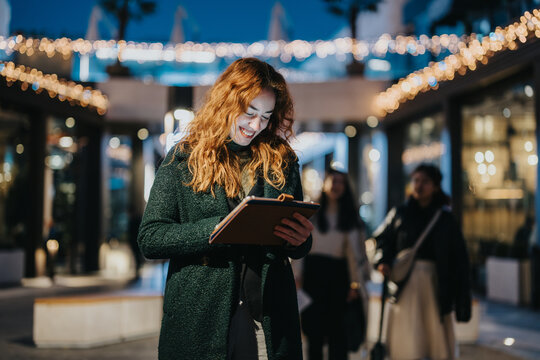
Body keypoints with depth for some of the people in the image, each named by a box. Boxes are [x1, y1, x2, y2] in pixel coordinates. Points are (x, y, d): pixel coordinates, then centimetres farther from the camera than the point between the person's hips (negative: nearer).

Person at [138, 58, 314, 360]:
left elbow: (299, 247, 15)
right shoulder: (183, 158, 2)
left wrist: (301, 239, -9)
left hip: (270, 321, 2)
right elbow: (150, 238, -5)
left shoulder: (282, 161, 10)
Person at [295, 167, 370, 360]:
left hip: (337, 272, 2)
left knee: (336, 324, 0)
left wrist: (356, 282, 2)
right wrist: (298, 274, -7)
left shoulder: (350, 216, 11)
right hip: (313, 270, -1)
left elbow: (355, 250, 8)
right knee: (314, 322, -3)